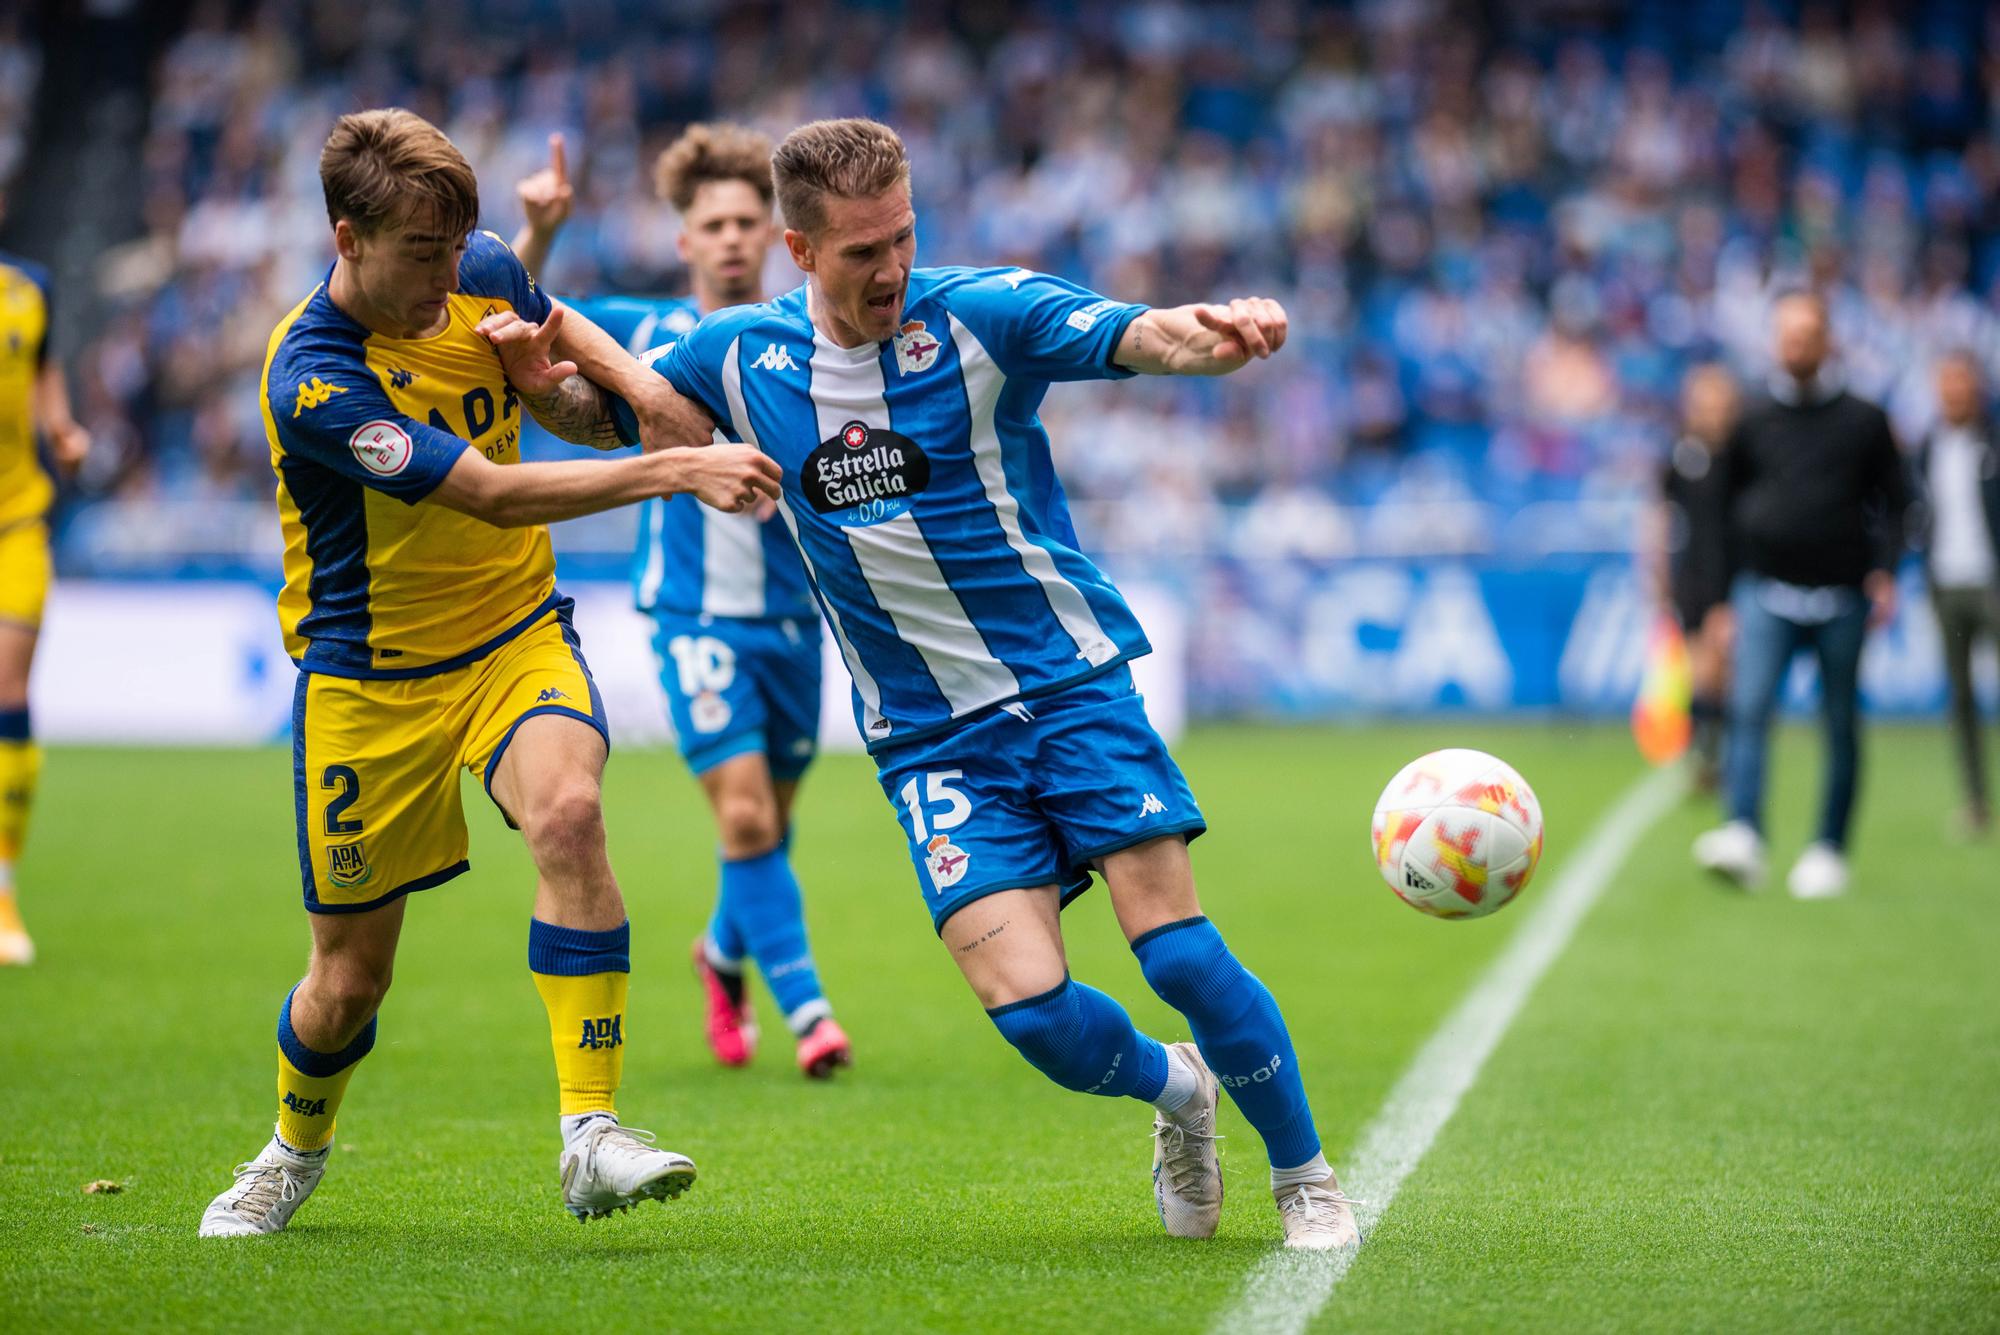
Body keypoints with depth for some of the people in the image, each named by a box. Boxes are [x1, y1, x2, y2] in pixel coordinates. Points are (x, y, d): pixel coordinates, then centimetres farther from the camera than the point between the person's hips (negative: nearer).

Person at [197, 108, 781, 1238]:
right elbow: (496, 495, -30)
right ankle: (297, 1151, 39)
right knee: (350, 979, 5)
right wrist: (675, 468, -35)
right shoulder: (313, 379, -25)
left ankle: (590, 1136, -30)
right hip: (369, 678, -3)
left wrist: (607, 386, -8)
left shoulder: (486, 271, -6)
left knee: (567, 810, -31)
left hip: (516, 637, 3)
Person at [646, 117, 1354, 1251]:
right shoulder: (740, 356, 1)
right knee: (1030, 1007, -14)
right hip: (929, 735, 2)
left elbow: (1141, 337, -26)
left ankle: (1306, 1176, 11)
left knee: (1181, 952, -12)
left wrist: (1211, 332, -49)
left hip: (1072, 685, -2)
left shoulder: (983, 315, -10)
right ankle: (1174, 1090, 19)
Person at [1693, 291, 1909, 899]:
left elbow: (1891, 502, 9)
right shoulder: (1754, 423, 9)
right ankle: (1744, 839, -29)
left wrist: (1884, 570, -7)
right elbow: (1729, 507, 15)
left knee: (1841, 727, 3)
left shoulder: (1864, 421, 6)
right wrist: (1721, 599, 12)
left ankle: (1829, 849, 14)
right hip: (1765, 593, 0)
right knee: (1750, 709, -18)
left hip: (1841, 598, 0)